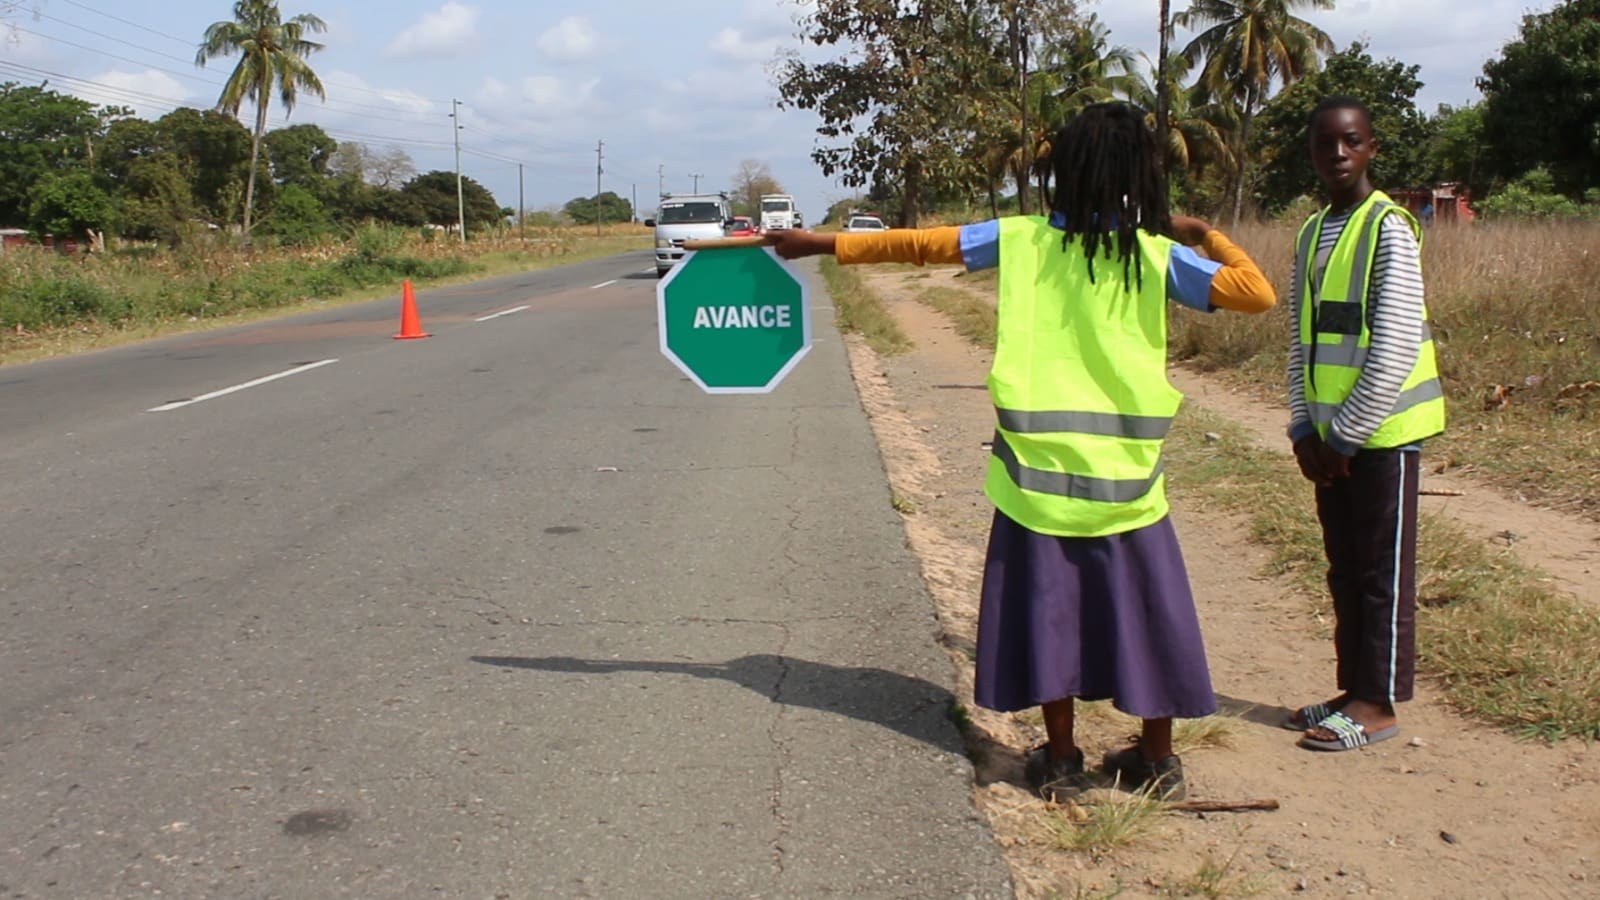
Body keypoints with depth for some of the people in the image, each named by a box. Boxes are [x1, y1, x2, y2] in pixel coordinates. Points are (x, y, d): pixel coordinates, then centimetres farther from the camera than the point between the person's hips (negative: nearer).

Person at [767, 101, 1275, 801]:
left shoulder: (1021, 241, -2)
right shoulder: (1158, 256, -5)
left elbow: (920, 244, 3)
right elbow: (1258, 294, -8)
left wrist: (823, 243, 12)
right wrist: (1205, 235, 8)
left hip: (1041, 467, 1)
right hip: (1124, 471, 0)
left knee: (1046, 606, 10)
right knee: (1143, 608, 12)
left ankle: (1061, 761, 18)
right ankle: (1157, 759, 22)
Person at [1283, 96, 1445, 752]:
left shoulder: (1389, 228, -11)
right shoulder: (1311, 233, 11)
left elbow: (1395, 347, -17)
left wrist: (1347, 433, -15)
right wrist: (1305, 428, 5)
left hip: (1381, 431, -7)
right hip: (1330, 433, 7)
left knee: (1382, 569, 1)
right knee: (1343, 568, 13)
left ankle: (1378, 704, 10)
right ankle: (1355, 688, 24)